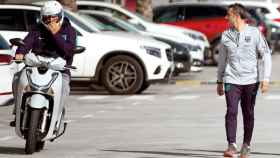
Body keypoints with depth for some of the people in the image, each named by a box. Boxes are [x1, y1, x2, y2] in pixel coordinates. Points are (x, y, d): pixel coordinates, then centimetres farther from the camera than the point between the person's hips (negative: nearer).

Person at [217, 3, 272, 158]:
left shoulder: (254, 33, -2)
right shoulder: (226, 35, 7)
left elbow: (266, 56, -1)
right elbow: (222, 59, 17)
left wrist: (265, 79, -8)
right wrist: (219, 81, 17)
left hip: (250, 80, -1)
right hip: (231, 80, 1)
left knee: (248, 114, 6)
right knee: (231, 112, -13)